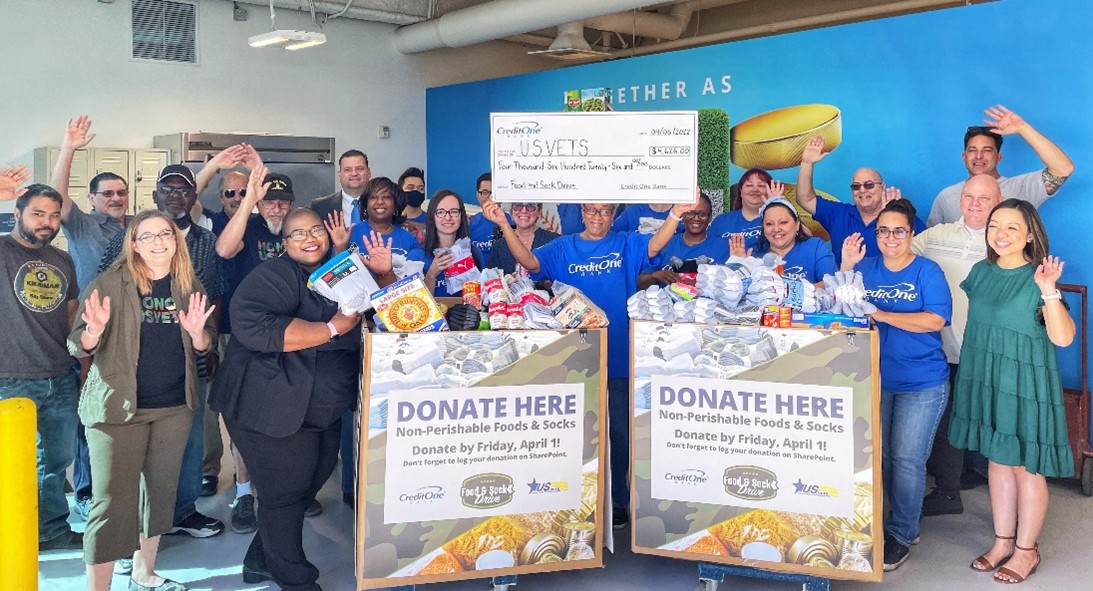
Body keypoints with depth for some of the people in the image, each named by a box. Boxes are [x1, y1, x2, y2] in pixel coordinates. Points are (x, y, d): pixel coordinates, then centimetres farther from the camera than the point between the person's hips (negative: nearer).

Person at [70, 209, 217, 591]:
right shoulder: (110, 283, -6)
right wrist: (95, 329, -29)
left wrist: (197, 331, -13)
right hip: (117, 406, -5)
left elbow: (203, 346, 9)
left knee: (160, 491, 16)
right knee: (113, 501, -7)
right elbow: (78, 348, -7)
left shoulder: (189, 285, 5)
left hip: (175, 407, 5)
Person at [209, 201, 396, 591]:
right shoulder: (274, 276, -15)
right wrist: (332, 328, -30)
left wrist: (384, 274, -4)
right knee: (287, 492, 1)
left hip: (323, 410, 9)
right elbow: (252, 325, -33)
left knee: (309, 485, 19)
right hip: (274, 409, -9)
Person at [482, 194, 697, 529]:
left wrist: (676, 214, -32)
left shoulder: (626, 245, 3)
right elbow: (529, 261, -9)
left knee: (620, 432, 9)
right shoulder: (563, 248, 5)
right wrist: (504, 225, -23)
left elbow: (654, 245, -15)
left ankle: (618, 501, 24)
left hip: (619, 354, 0)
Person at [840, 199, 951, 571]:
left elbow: (936, 320, -21)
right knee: (879, 455, 14)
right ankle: (905, 523, 33)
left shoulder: (927, 271, -9)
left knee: (906, 459, -2)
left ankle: (901, 534, 13)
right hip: (876, 380, 5)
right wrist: (846, 267, -12)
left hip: (921, 384, -5)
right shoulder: (866, 267, 4)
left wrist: (881, 314, -28)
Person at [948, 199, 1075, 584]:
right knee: (997, 461, 15)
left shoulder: (1039, 278, -14)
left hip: (1026, 384, -5)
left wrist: (1048, 292, -34)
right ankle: (1003, 541, 29)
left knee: (1026, 466, 6)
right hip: (984, 380, 6)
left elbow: (1063, 338, -23)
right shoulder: (980, 272, 4)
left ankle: (1026, 550, 21)